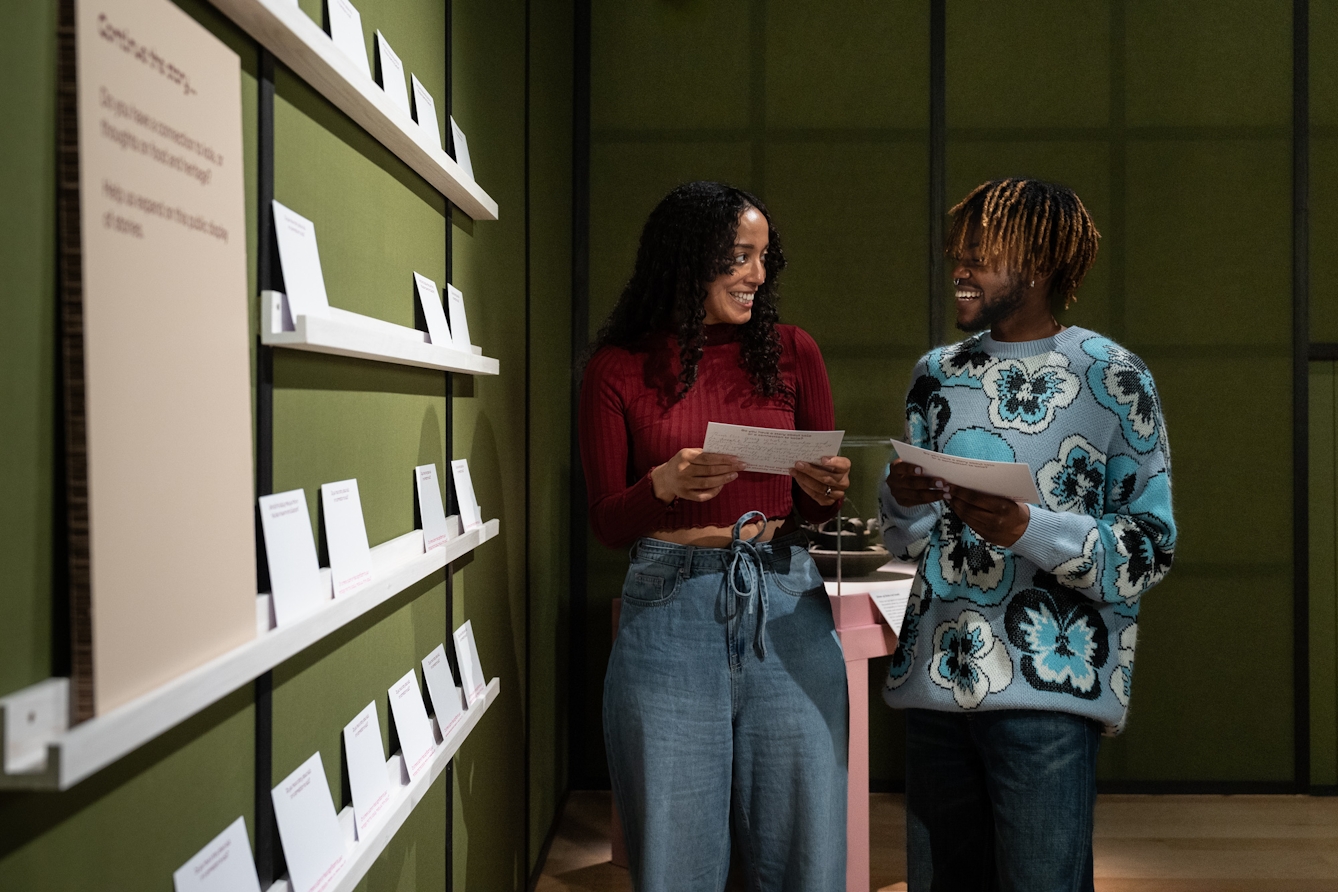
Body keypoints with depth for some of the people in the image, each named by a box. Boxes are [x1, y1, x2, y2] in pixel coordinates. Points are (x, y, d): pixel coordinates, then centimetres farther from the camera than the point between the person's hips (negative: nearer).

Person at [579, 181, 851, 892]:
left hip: (785, 605, 2)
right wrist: (665, 485, -17)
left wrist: (827, 489, -10)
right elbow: (606, 524, 3)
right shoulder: (618, 370, 3)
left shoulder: (791, 353, 7)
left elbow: (819, 508, 13)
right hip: (668, 612, -1)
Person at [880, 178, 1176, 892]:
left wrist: (1028, 529, -22)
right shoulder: (939, 374, 11)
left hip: (1049, 684, -5)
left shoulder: (1112, 379, -3)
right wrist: (903, 500, -8)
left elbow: (1150, 552, -7)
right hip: (934, 675, 5)